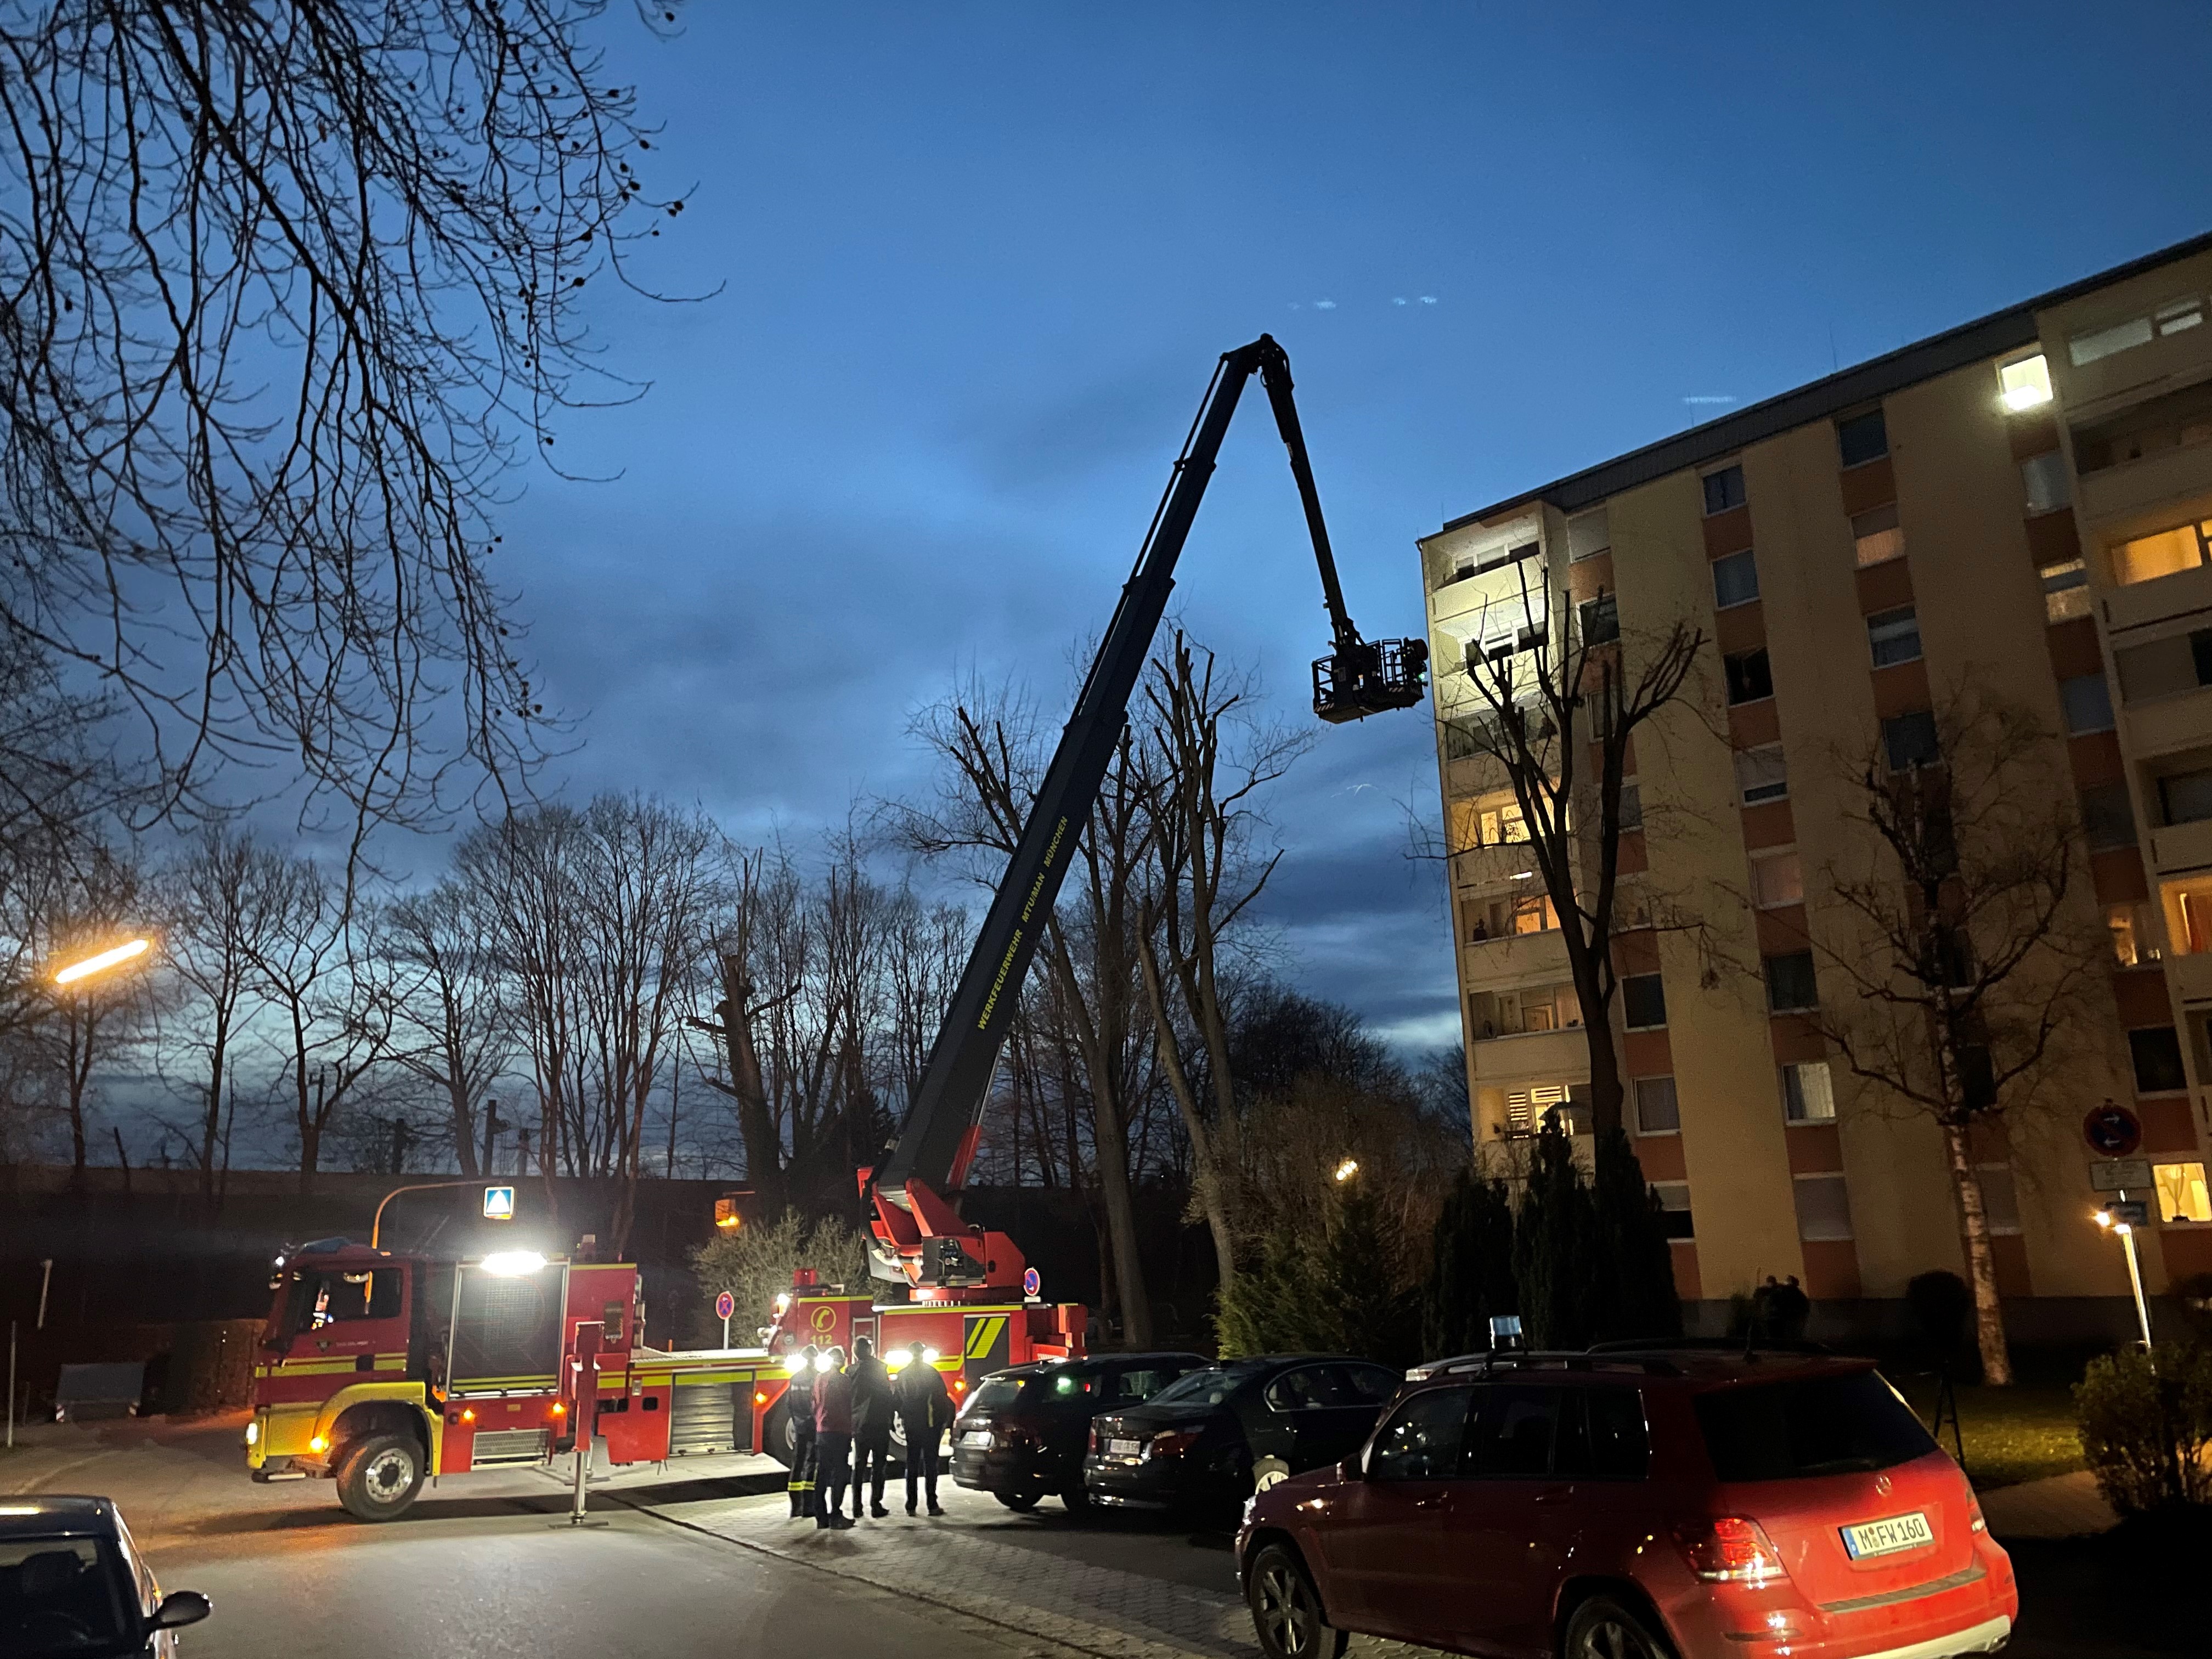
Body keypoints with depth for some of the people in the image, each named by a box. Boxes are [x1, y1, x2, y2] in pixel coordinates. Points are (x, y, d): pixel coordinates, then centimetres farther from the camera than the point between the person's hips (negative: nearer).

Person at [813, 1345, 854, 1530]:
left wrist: (819, 1423, 17)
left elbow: (815, 1404, 11)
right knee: (840, 1474, -3)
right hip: (841, 1431, -6)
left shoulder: (819, 1378, 9)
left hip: (822, 1431, 6)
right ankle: (835, 1516, -6)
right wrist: (852, 1431, 1)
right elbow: (849, 1407, -7)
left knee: (822, 1473, 9)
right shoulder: (844, 1380, -9)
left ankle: (821, 1517, 9)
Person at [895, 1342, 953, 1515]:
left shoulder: (902, 1376, 4)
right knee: (930, 1464, 0)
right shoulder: (931, 1373, -7)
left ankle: (910, 1506, 10)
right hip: (930, 1424, -4)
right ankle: (932, 1505, -3)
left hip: (910, 1425, 4)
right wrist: (945, 1420, 0)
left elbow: (897, 1400, 7)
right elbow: (943, 1398, -8)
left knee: (911, 1464, 11)